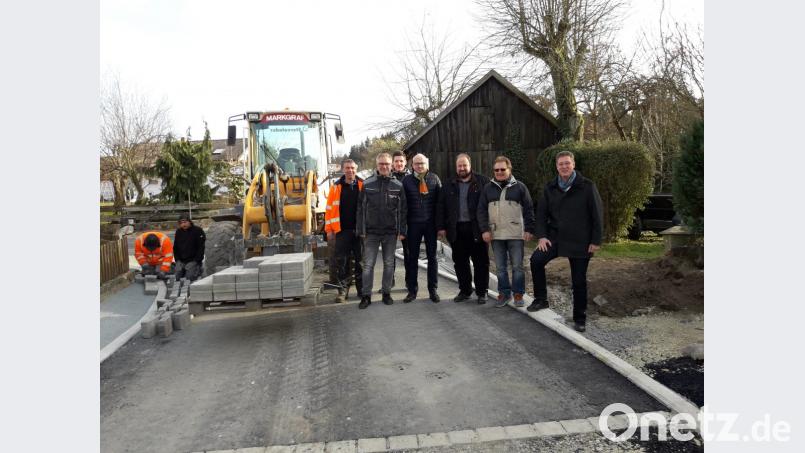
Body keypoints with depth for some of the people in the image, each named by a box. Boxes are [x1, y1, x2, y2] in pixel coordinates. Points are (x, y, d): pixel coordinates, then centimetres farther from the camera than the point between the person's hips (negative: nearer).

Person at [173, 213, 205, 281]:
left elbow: (201, 247, -8)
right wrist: (177, 259, 6)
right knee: (177, 277, -2)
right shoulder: (178, 232, 11)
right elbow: (175, 247, 18)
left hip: (193, 261, -5)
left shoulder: (198, 231, -6)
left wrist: (196, 260, -14)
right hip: (181, 261, 5)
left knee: (189, 278, -18)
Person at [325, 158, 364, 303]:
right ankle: (342, 290, 13)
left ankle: (361, 289, 19)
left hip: (359, 230, 0)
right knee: (342, 262, 4)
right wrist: (329, 229, -2)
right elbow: (330, 209, 2)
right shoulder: (336, 187, 3)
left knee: (360, 261, 8)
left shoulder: (363, 185, 3)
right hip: (342, 231, 0)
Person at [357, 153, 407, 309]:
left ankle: (386, 293, 22)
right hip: (371, 231, 0)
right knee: (368, 265, 2)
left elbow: (402, 210, 2)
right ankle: (366, 295, 12)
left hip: (391, 232, 1)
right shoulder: (367, 184, 0)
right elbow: (361, 208, 1)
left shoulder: (398, 185, 2)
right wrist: (361, 230, -4)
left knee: (389, 264, 9)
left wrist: (402, 230, -3)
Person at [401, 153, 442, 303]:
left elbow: (440, 200, 1)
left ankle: (433, 289, 18)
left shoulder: (434, 178, 3)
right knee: (412, 257, 6)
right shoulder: (407, 180, 2)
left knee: (432, 257, 8)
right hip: (413, 224, 0)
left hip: (431, 223, 0)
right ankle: (412, 290, 16)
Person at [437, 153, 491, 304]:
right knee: (460, 262, 10)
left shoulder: (482, 182, 1)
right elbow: (441, 207, 10)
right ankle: (465, 290, 23)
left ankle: (481, 292, 15)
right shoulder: (449, 185, 11)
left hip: (476, 229, -3)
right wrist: (441, 226, 3)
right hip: (456, 229, 3)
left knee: (481, 261, 4)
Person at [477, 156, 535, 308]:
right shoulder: (488, 188, 9)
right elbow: (481, 210, 7)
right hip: (496, 235, 2)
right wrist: (485, 230, -3)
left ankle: (518, 294, 15)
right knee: (500, 267, 8)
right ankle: (504, 293, 19)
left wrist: (529, 229, -5)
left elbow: (528, 210, 2)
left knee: (517, 266, 3)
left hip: (516, 235, -2)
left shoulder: (520, 187, 3)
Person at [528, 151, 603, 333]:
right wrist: (542, 236, -5)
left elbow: (597, 214, -6)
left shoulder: (587, 186, -6)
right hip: (555, 237, 3)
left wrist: (596, 241, -8)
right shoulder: (550, 188, 5)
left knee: (579, 280, 6)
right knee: (536, 259, -21)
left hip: (580, 242, -2)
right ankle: (540, 299, -3)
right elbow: (541, 213, 8)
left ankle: (580, 318, 21)